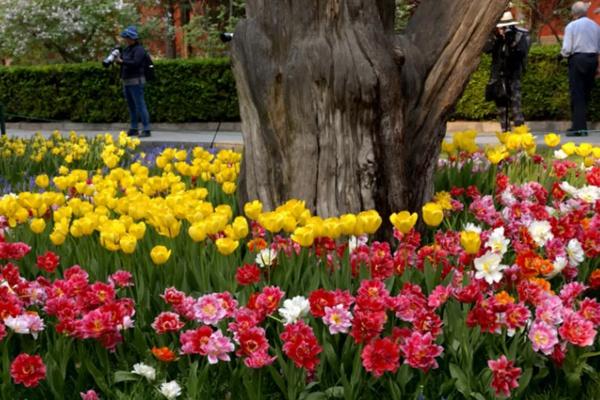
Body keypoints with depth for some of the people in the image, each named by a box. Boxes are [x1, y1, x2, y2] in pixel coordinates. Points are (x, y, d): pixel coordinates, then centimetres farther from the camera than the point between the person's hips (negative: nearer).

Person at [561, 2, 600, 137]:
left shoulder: (571, 26, -7)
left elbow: (566, 49, -10)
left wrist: (563, 53, 10)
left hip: (577, 59, -4)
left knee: (577, 94, -3)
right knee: (586, 93, 12)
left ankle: (579, 127, -9)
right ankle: (581, 124, 16)